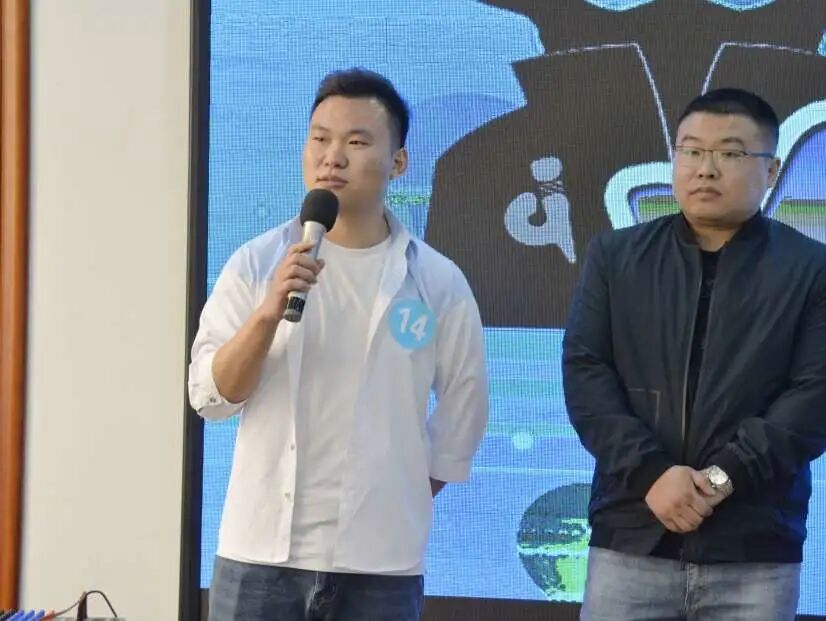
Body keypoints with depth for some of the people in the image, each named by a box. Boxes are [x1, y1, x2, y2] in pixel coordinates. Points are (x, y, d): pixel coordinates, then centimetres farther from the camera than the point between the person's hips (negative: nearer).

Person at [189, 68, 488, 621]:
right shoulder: (257, 263, 1)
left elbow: (464, 409, 12)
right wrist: (269, 313, -18)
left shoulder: (438, 282, 2)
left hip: (381, 564, 0)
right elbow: (211, 395, -4)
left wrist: (409, 501, 10)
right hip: (261, 552, 0)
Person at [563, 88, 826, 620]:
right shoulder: (615, 256, 11)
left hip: (756, 551, -1)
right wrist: (650, 472, -12)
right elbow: (584, 374, 2)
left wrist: (723, 477, -15)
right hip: (631, 540, 1)